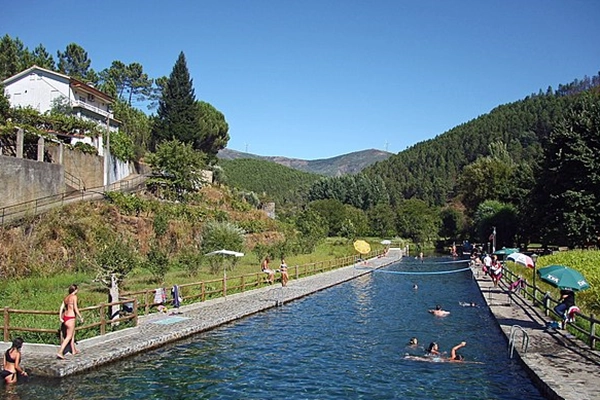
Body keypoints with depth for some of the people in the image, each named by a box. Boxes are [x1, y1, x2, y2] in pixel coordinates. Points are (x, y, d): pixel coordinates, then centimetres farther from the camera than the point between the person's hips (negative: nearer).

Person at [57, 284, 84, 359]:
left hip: (65, 317, 8)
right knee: (69, 336, -4)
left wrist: (60, 318, 5)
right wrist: (80, 317, -7)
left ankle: (73, 350, 32)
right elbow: (75, 308, -14)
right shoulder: (74, 297, -10)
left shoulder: (66, 297, 12)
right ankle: (60, 352, -12)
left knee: (73, 333, 22)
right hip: (70, 318, -8)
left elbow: (61, 307, 7)